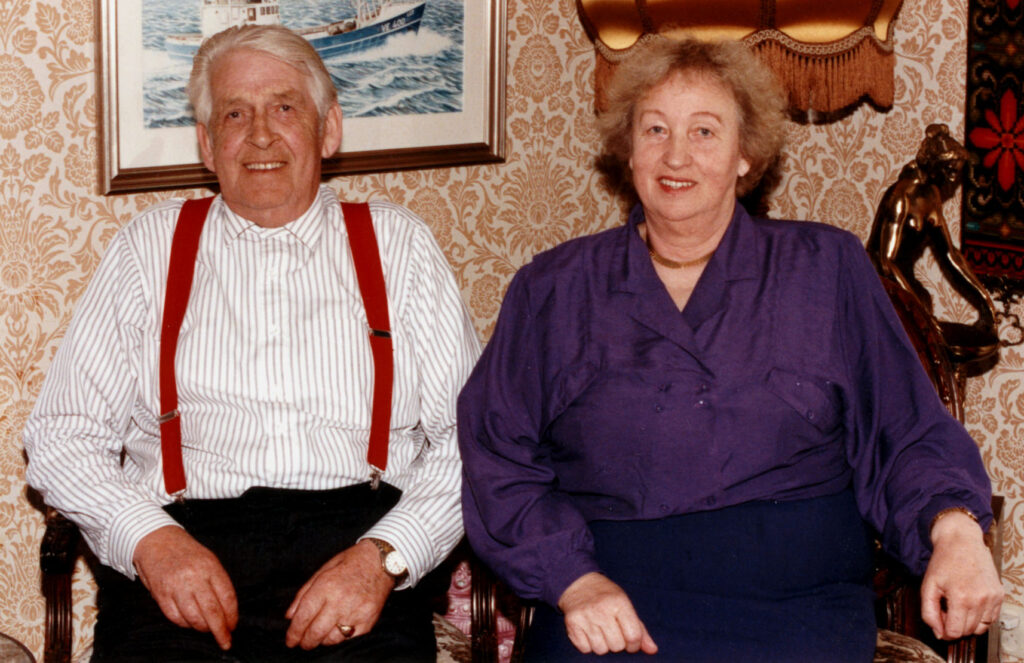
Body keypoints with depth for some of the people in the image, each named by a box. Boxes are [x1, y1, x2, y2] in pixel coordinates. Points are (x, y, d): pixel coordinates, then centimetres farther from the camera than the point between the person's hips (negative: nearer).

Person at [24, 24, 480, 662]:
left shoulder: (401, 244, 14)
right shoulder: (151, 246, 15)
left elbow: (470, 437, 6)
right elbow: (62, 438, 10)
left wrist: (384, 556, -11)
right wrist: (150, 538, -8)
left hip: (359, 536, 0)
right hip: (186, 544, 0)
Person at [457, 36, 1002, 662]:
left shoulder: (827, 268, 13)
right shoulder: (552, 290, 12)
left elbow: (907, 434, 10)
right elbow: (497, 457, 7)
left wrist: (955, 530, -10)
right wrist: (574, 580, -8)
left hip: (797, 605, 1)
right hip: (616, 602, 0)